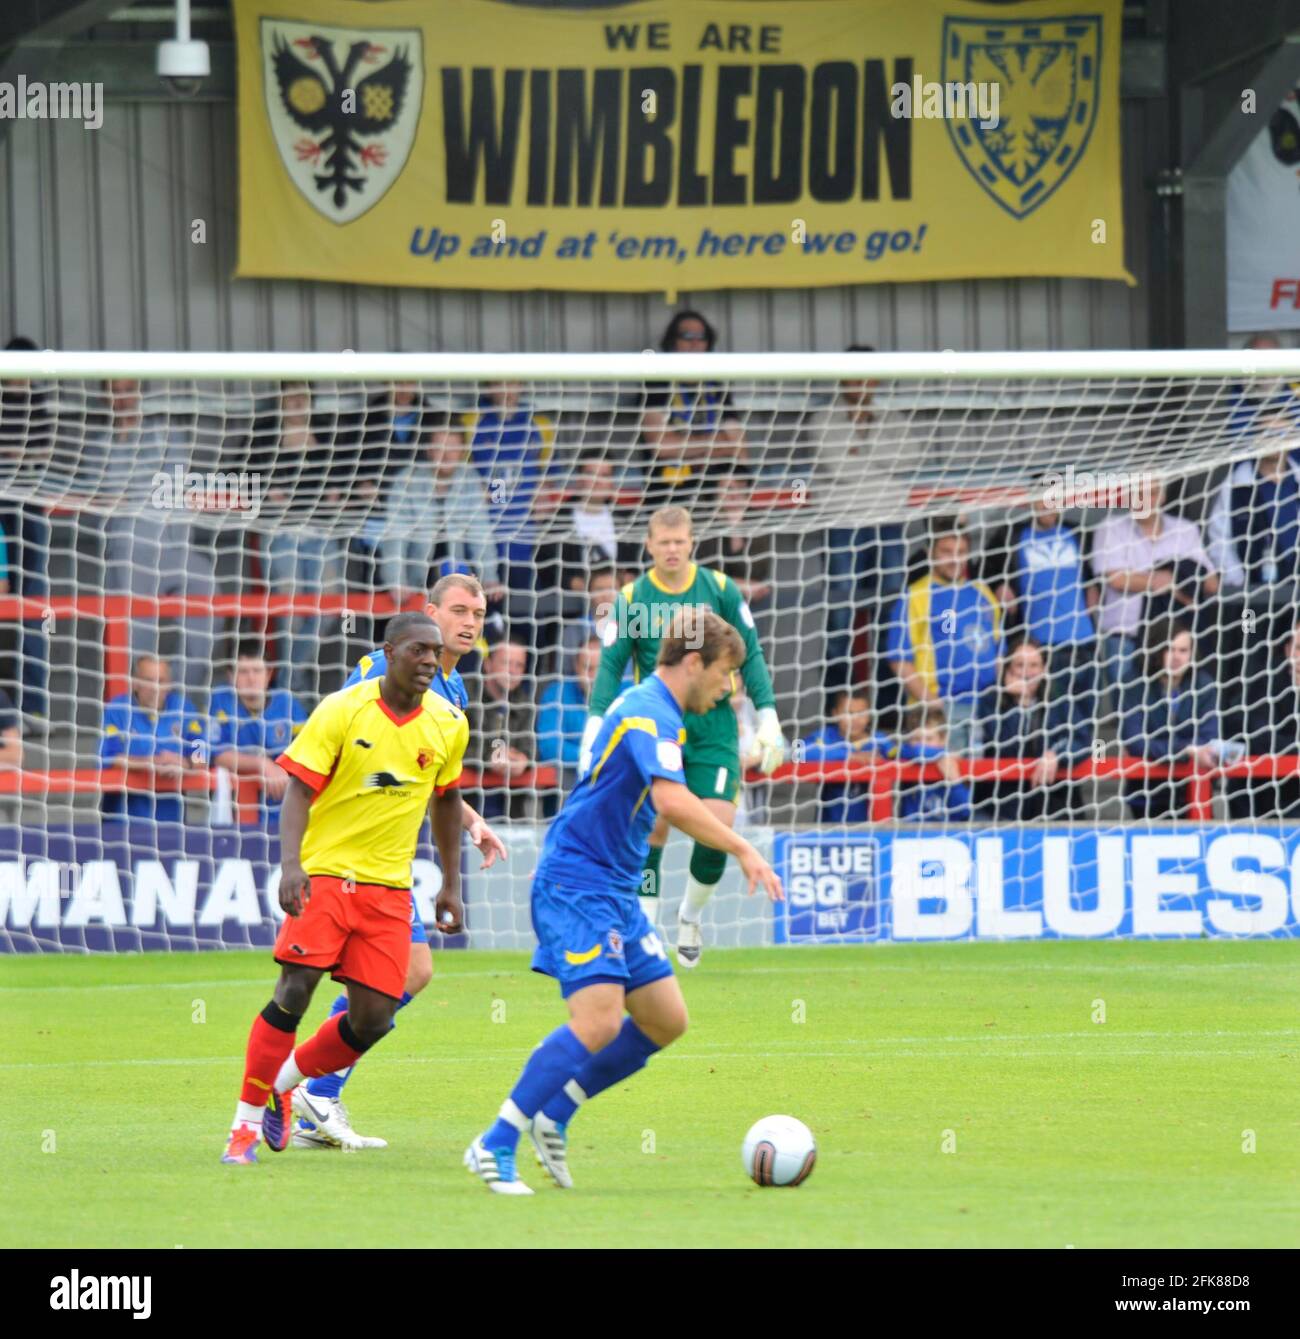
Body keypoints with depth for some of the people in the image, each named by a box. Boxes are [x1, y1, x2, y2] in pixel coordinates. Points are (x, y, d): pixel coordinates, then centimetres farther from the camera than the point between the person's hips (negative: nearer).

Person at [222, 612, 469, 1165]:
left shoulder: (449, 725, 4)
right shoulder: (342, 711, -9)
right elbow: (299, 788, -11)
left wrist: (451, 885, 19)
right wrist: (290, 863, -25)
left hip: (390, 886, 4)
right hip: (325, 871, -4)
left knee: (372, 1020, -2)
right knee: (294, 991, -15)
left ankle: (282, 1084, 24)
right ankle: (246, 1123, -4)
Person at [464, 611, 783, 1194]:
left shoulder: (650, 709, 17)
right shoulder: (649, 712, -15)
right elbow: (673, 802, -30)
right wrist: (743, 850, -26)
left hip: (614, 893, 10)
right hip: (577, 886, -10)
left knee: (666, 1020, 7)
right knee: (599, 1021, -22)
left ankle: (552, 1117, 14)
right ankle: (495, 1145, -17)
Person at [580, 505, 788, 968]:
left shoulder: (720, 590, 2)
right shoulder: (631, 599, 1)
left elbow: (750, 656, 7)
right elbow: (611, 666, 0)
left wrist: (768, 717, 1)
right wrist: (595, 725, -12)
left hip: (713, 728, 0)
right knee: (653, 825, -11)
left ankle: (691, 916, 15)